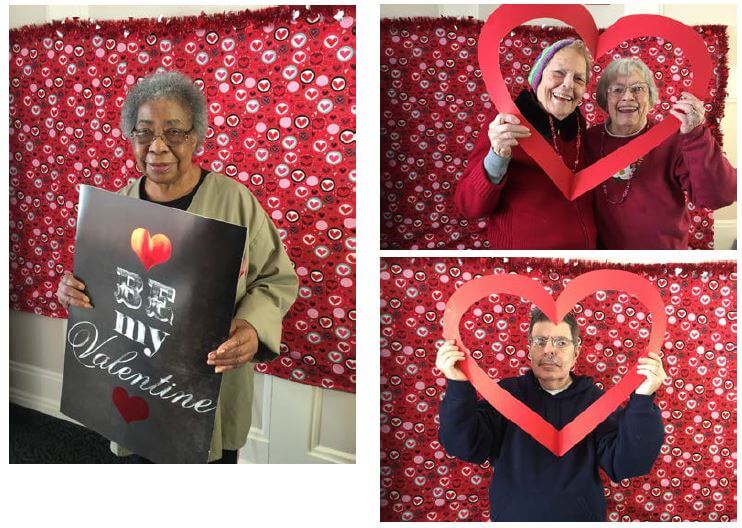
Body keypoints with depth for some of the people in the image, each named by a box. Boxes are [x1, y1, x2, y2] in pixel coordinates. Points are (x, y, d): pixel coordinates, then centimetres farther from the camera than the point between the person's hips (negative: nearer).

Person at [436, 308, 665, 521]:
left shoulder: (595, 400, -5)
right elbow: (465, 445, -17)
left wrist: (642, 400, -29)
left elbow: (628, 463, -17)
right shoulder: (506, 393, -6)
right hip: (511, 516, 0)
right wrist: (459, 386, -32)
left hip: (580, 516, 0)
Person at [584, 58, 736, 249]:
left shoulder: (672, 140, -15)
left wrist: (695, 136, -34)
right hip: (603, 246, 2)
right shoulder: (589, 140, -8)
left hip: (665, 247, -1)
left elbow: (719, 197, -25)